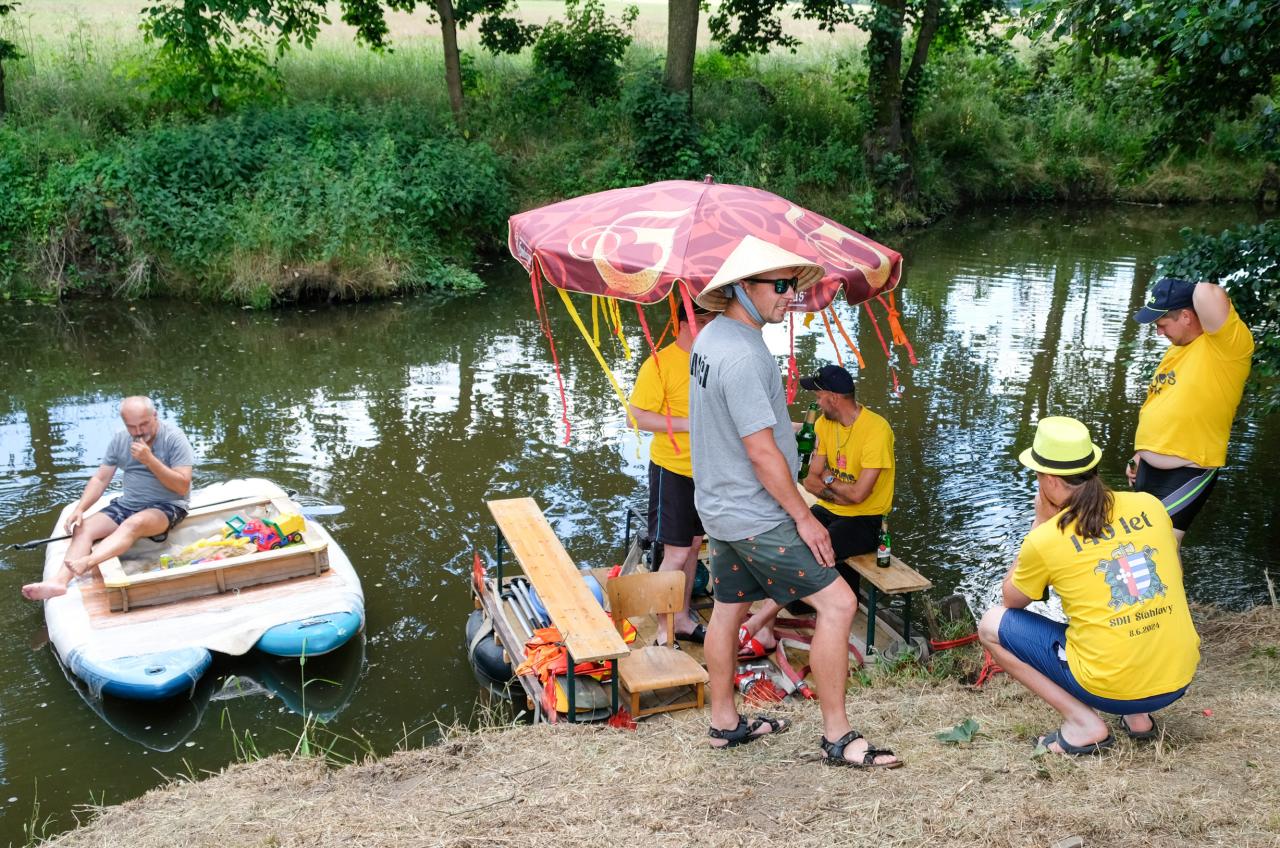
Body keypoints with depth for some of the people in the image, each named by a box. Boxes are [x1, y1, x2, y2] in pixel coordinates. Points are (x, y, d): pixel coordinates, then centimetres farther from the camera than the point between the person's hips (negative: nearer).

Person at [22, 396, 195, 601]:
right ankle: (60, 580, -35)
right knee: (83, 528, -16)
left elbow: (183, 487, -17)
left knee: (134, 523, -37)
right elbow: (100, 479, 6)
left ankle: (86, 563, -58)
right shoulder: (120, 440, 6)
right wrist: (79, 509, -10)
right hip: (127, 504, 6)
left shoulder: (173, 438, -11)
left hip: (166, 507, -6)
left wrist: (150, 460, -25)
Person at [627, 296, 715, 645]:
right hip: (673, 471, -6)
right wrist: (687, 424, -23)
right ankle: (663, 631, 10)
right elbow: (638, 416, -16)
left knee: (693, 546, 16)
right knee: (676, 553, -3)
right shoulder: (660, 363, -15)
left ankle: (683, 619, 30)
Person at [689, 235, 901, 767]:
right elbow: (761, 451, -24)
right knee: (837, 603, -7)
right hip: (756, 517, -10)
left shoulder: (712, 336, 7)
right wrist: (803, 517, -15)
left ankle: (724, 723, 32)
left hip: (721, 508, 10)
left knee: (728, 610, 18)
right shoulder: (742, 355, -25)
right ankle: (838, 738, 1)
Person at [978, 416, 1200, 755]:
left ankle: (1083, 722, 1)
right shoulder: (1149, 505, 1)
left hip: (1110, 689, -5)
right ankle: (1138, 716, 18)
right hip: (1180, 681, 6)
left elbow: (1012, 600, 9)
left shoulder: (1045, 540, -11)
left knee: (992, 625, 9)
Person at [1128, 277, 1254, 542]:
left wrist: (1200, 291, -13)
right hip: (1149, 468, 9)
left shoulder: (1226, 345, -18)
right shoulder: (1177, 348, 11)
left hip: (1187, 475, -9)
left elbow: (1208, 294, -36)